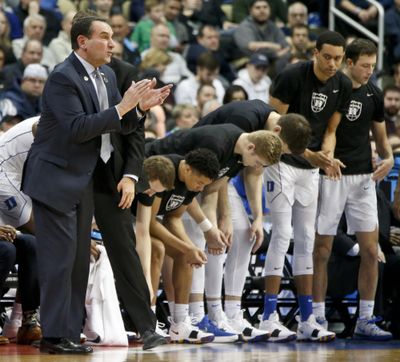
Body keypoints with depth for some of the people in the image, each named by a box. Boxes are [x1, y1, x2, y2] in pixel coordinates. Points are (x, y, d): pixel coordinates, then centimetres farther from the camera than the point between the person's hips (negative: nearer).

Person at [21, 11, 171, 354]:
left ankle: (70, 331, 15)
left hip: (83, 180, 9)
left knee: (79, 259, 10)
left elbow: (121, 126, 12)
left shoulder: (107, 76, 10)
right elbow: (77, 128, -25)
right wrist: (122, 106, -24)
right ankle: (55, 335, -5)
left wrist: (140, 107, -8)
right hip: (55, 179, -9)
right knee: (59, 258, -8)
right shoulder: (63, 78, -17)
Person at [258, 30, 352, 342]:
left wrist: (326, 156, -12)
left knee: (306, 241, 7)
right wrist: (307, 153, -23)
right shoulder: (292, 76, -17)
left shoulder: (343, 86, 2)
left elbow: (330, 130, 9)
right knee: (282, 236, -11)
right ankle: (269, 318, -9)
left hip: (311, 169, 6)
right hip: (283, 162, -6)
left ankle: (307, 320, 9)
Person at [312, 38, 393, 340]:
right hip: (329, 176, -4)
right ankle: (318, 317, 8)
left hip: (363, 178, 4)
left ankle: (366, 320, 7)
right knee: (322, 250, 0)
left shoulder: (374, 95, 7)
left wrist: (388, 157, -2)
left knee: (371, 250, 0)